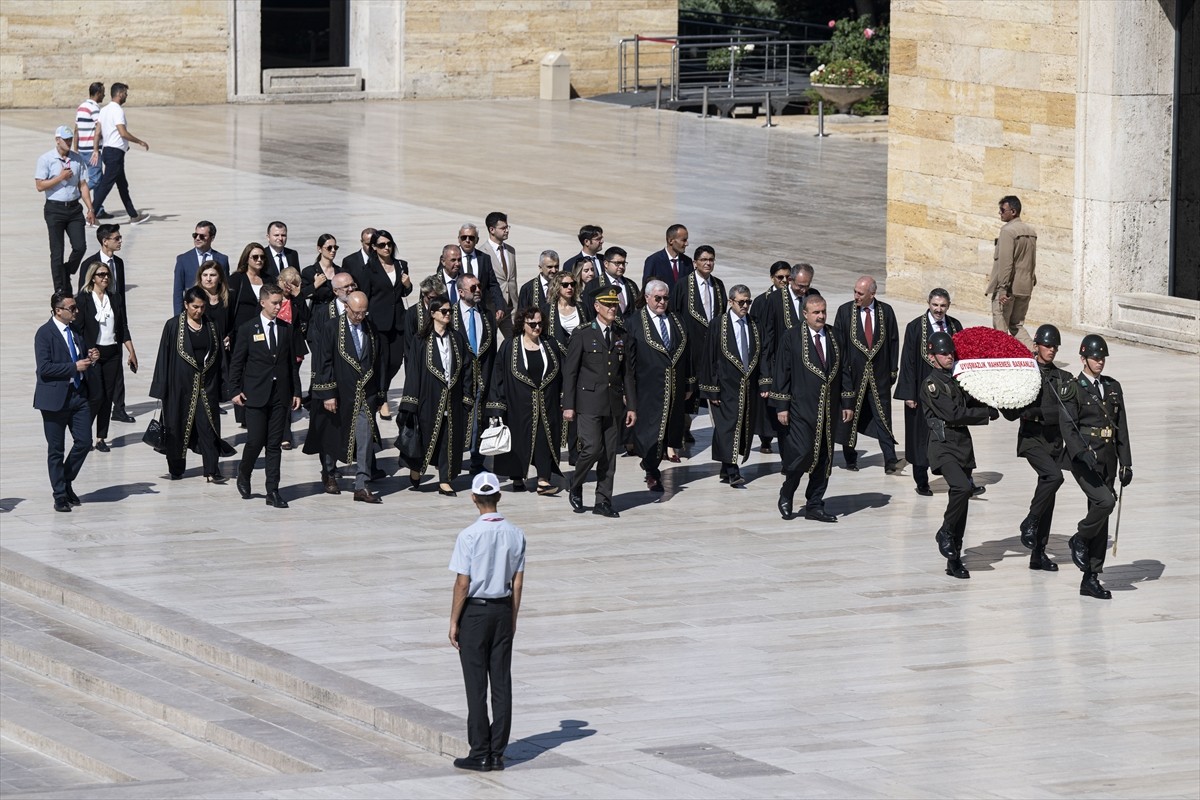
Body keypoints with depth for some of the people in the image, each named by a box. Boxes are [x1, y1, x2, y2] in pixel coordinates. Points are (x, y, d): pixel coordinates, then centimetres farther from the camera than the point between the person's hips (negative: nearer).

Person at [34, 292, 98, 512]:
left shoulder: (76, 330, 10)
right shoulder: (45, 334, -11)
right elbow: (44, 368, -19)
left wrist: (90, 359, 1)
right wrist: (75, 367, -20)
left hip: (78, 394, 6)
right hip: (55, 397, -6)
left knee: (84, 442, 1)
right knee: (56, 450, 3)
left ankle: (66, 482, 22)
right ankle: (60, 495, 12)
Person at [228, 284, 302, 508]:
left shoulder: (286, 329, 9)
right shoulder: (247, 329, 0)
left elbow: (293, 362, 12)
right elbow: (236, 362, 2)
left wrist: (296, 392, 8)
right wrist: (235, 390, -5)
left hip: (280, 396, 3)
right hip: (256, 395, -3)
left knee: (275, 444, 2)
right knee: (255, 441, -7)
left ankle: (273, 492, 4)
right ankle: (244, 474, 22)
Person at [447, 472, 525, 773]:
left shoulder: (469, 536, -15)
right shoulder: (515, 534, -1)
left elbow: (463, 584, -13)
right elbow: (518, 582, 4)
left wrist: (454, 622, -5)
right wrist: (513, 618, 14)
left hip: (475, 612, -4)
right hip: (503, 610, 4)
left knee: (476, 686, 1)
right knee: (502, 683, 7)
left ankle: (480, 754, 3)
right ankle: (497, 753, 10)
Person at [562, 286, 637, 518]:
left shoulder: (621, 337, 12)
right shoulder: (582, 335, -1)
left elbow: (627, 373, 14)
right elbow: (569, 372, -2)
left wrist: (631, 406, 8)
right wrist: (568, 405, -8)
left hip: (614, 404, 4)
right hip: (589, 402, -4)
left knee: (610, 453, 4)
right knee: (592, 448, -14)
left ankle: (603, 501, 10)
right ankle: (575, 487, 11)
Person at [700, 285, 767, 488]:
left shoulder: (754, 326, 8)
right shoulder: (718, 325, -5)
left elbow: (761, 356, 12)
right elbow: (709, 357, -6)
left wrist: (764, 384, 2)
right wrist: (711, 389, -10)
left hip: (749, 386, 5)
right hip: (726, 387, -5)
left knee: (744, 428, 7)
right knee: (728, 426, -11)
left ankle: (727, 470, 18)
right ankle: (732, 473, -14)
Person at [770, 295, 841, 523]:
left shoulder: (835, 339, 10)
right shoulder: (792, 337, -3)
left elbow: (843, 373, 14)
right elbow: (782, 372, -4)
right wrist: (781, 406, -8)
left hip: (828, 408, 5)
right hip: (801, 407, -5)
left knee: (824, 458, 6)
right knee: (803, 452, -14)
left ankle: (815, 505, 14)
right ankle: (786, 494, 10)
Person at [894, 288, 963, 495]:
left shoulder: (955, 326, 4)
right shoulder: (915, 328, -6)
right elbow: (908, 362, -7)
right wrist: (909, 394, -11)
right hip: (924, 389, -3)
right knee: (922, 435, 5)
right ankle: (922, 483, 17)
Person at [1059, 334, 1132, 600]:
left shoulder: (1113, 388, 14)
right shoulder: (1072, 391, -4)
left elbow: (1121, 428, 15)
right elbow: (1068, 428, -13)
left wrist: (1126, 463, 10)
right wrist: (1083, 454, -28)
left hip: (1107, 461, 6)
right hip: (1084, 460, -6)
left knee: (1101, 517, 6)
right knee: (1105, 501, -27)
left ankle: (1090, 579, 11)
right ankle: (1079, 540, 1)